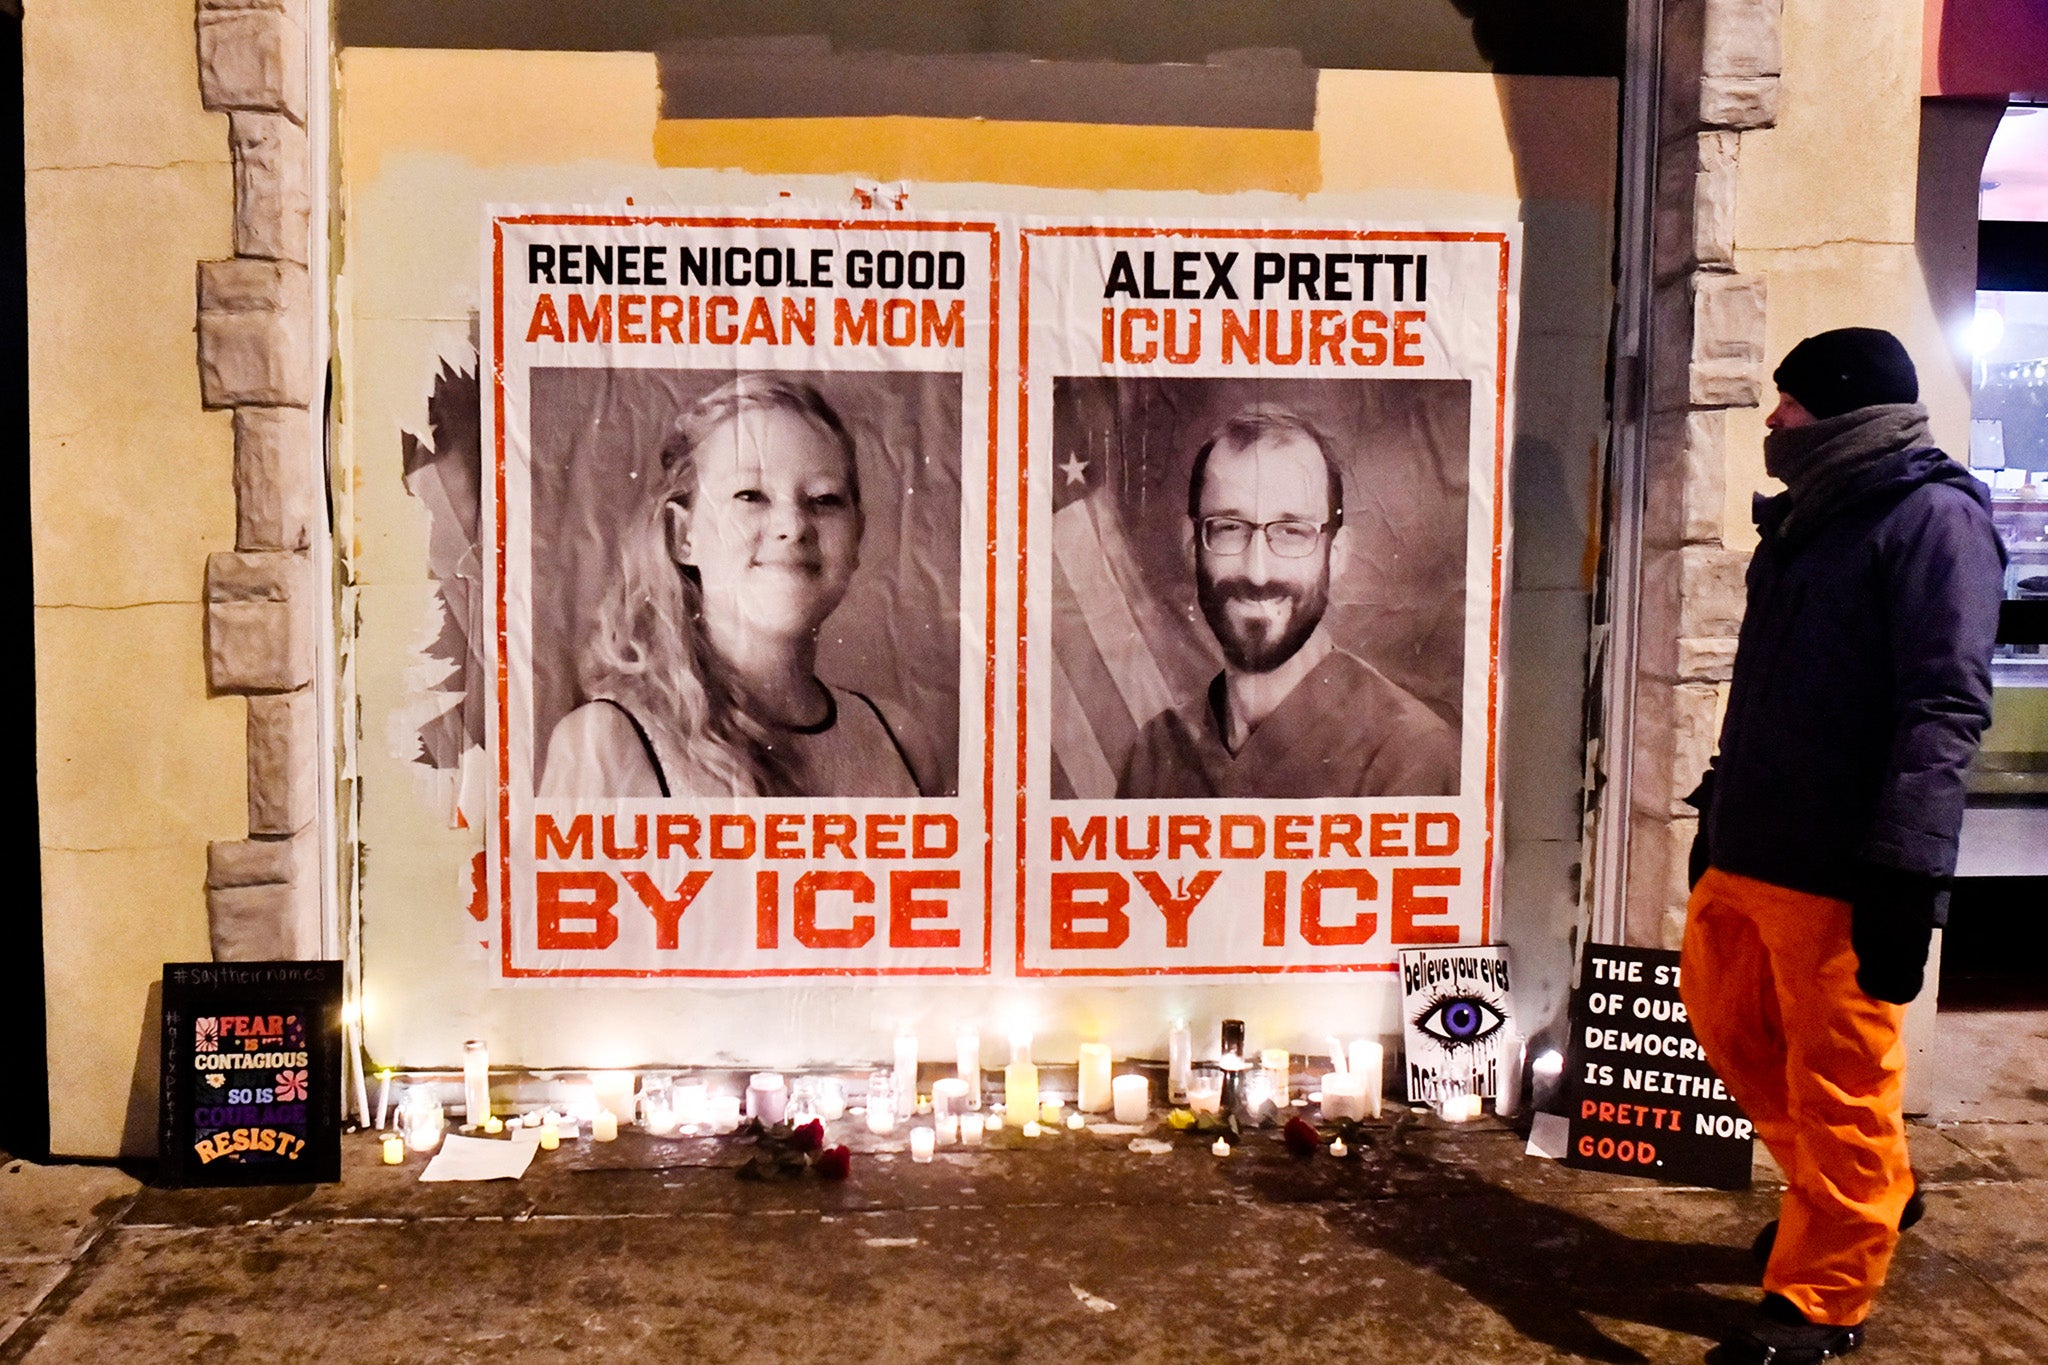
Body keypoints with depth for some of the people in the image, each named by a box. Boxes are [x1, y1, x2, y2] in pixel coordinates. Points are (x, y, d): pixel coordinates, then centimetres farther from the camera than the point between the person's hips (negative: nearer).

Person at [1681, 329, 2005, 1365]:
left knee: (1839, 1081, 1)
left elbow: (1946, 705, -19)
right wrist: (1720, 808, 21)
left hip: (1838, 870, -9)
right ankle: (1857, 1192, 38)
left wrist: (1905, 868, -26)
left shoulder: (1932, 518, -10)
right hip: (1747, 850, 9)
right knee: (1725, 1013, 18)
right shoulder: (1808, 519, 17)